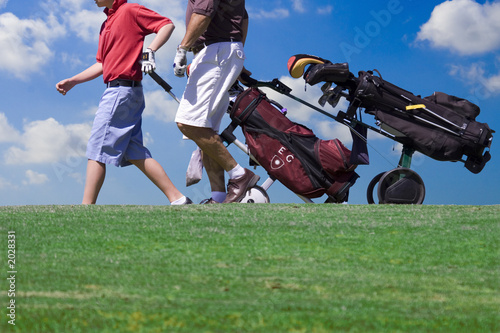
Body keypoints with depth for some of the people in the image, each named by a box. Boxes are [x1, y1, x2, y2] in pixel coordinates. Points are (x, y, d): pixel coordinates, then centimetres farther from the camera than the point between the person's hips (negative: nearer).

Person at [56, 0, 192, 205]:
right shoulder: (106, 24, 22)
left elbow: (167, 25, -10)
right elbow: (102, 64, 23)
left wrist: (149, 51, -23)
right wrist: (72, 81, 19)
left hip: (121, 90, -9)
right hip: (117, 91, 9)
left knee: (97, 149, -9)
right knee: (134, 154, 7)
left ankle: (86, 207, -7)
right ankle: (177, 198, 5)